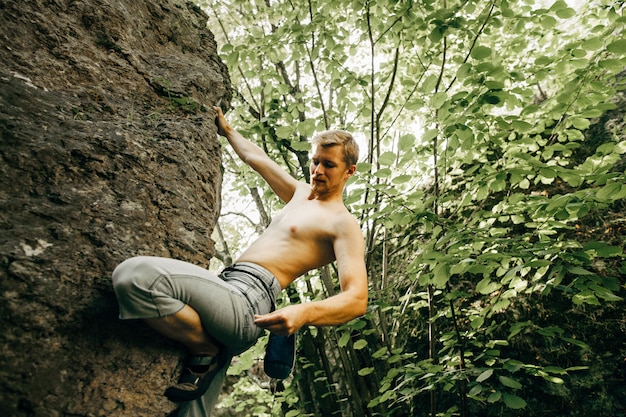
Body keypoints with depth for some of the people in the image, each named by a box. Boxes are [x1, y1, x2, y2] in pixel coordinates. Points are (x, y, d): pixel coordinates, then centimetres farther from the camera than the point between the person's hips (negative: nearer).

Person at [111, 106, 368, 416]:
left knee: (134, 276, -26)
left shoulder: (343, 224, -2)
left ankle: (206, 352, -9)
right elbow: (255, 158, 36)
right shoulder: (300, 193, 24)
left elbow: (357, 299, -16)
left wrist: (305, 313, -33)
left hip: (248, 300, -8)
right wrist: (227, 130, 44)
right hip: (227, 289, 8)